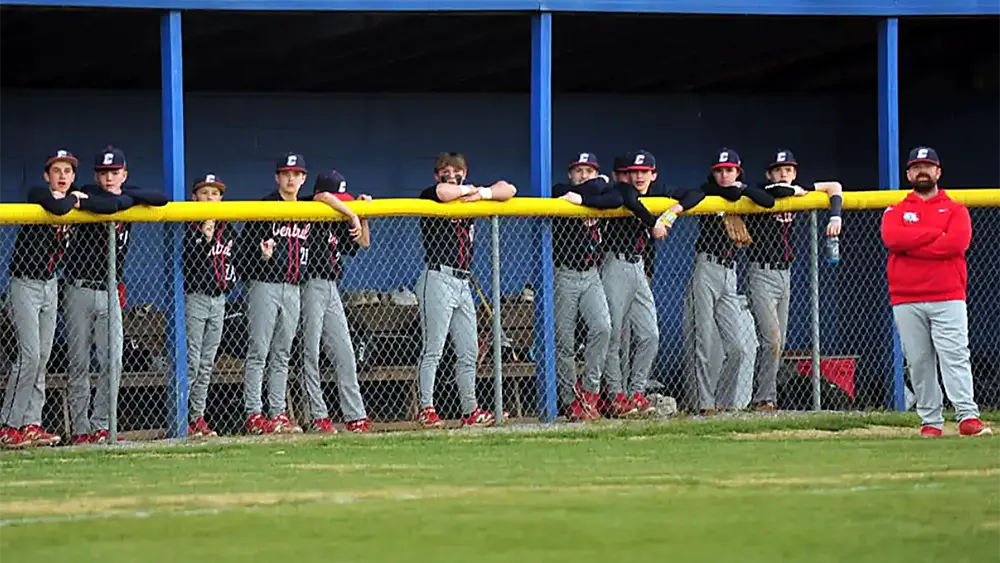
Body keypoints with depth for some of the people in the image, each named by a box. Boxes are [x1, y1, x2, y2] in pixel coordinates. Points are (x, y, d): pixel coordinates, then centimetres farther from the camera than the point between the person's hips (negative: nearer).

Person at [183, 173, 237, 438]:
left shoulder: (228, 229, 13)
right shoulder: (187, 227, -7)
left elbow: (235, 258, 25)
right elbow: (185, 263, -16)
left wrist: (231, 277, 7)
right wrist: (204, 238, -24)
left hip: (219, 299, 7)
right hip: (194, 297, -7)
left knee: (207, 363, 8)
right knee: (191, 361, -11)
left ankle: (198, 417, 12)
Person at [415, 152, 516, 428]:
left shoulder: (471, 199, 19)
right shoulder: (430, 196, 0)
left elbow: (508, 190, 17)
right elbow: (443, 192, -23)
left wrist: (483, 193, 0)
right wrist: (468, 189, -4)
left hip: (464, 283, 7)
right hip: (438, 278, -7)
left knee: (468, 352, 8)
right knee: (433, 348, -10)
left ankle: (470, 411, 13)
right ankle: (426, 410, -10)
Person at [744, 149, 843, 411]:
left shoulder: (798, 190, 8)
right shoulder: (761, 193, -9)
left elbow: (834, 187, 16)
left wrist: (835, 217, -1)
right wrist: (799, 191, -10)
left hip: (785, 274, 7)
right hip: (762, 274, -7)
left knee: (778, 344, 7)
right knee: (771, 339, -15)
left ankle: (766, 398, 12)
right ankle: (764, 399, -10)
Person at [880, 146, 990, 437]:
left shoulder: (956, 210, 12)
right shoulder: (895, 212, 15)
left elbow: (958, 242, -9)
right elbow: (892, 238, -8)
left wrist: (912, 245, -8)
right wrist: (936, 233, -8)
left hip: (948, 297, -2)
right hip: (906, 301, 2)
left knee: (955, 356, -13)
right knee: (918, 361, -1)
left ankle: (968, 416, -20)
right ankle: (930, 421, 3)